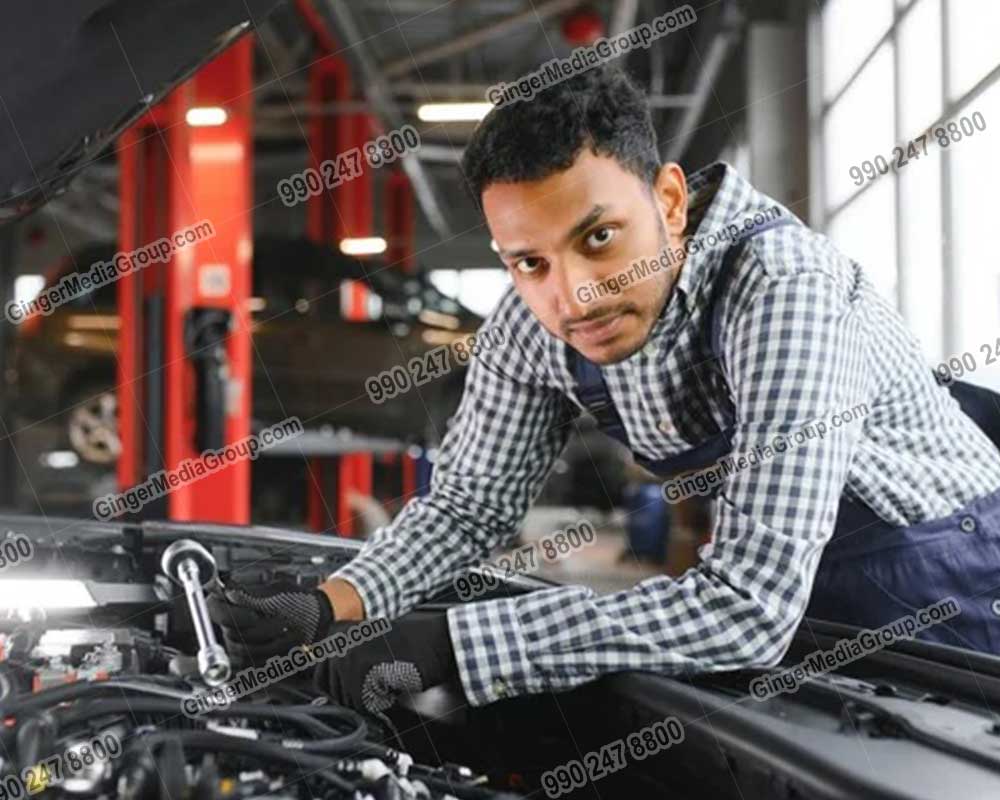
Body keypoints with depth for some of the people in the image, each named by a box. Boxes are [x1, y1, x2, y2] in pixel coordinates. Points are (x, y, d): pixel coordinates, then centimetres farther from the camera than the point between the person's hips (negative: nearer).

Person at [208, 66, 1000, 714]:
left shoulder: (782, 286, -36)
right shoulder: (538, 315, -17)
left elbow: (748, 608, -41)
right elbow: (472, 502, -5)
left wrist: (449, 644, -42)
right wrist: (331, 605, -23)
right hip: (757, 574, 5)